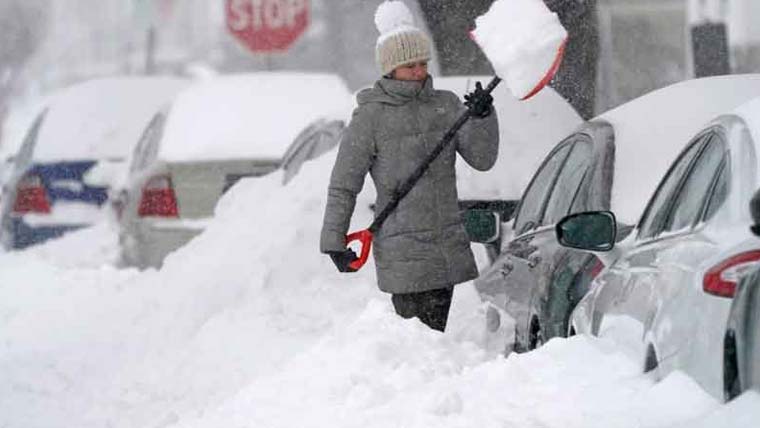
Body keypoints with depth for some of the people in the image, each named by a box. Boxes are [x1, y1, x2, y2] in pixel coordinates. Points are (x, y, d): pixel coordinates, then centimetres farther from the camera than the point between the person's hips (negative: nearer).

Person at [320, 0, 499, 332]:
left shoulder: (446, 104, 9)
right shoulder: (370, 117, -4)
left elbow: (482, 158, 3)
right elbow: (343, 186, 0)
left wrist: (483, 116, -14)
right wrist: (334, 241, -3)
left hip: (448, 248, 5)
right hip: (402, 252, -5)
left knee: (435, 333, 8)